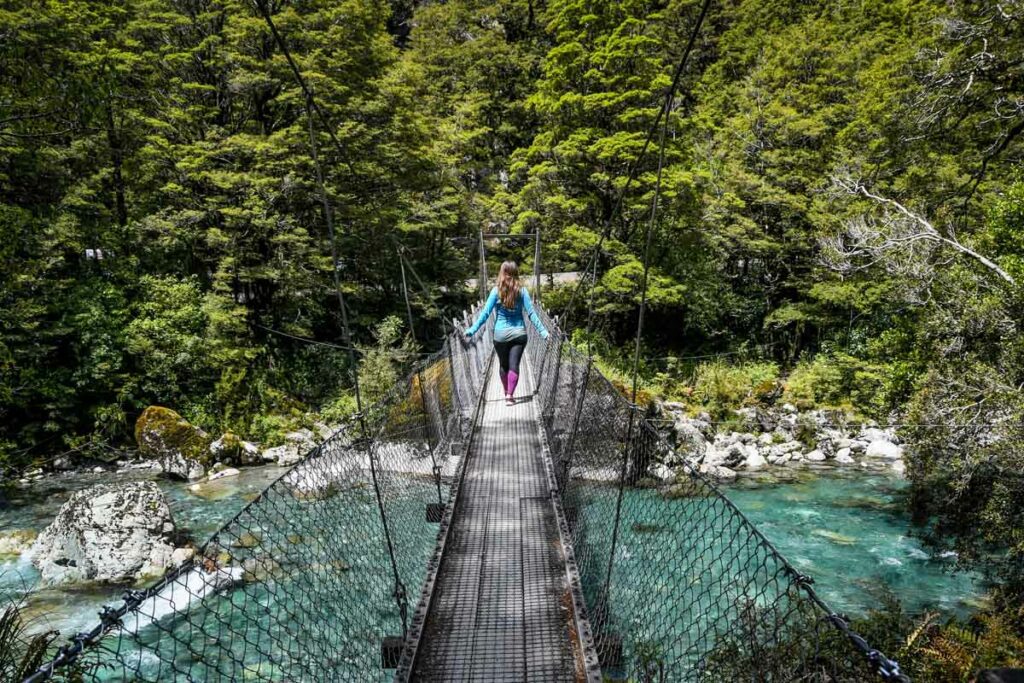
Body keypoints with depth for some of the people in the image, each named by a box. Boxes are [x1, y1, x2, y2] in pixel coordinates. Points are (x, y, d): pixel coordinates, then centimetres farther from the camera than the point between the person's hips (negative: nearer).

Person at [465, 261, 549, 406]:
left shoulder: (496, 291, -6)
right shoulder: (522, 291, -4)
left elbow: (486, 312, -8)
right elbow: (531, 313, -5)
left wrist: (472, 329, -4)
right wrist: (542, 331, 0)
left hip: (500, 334, 0)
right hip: (519, 333, 0)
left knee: (503, 365, 16)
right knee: (514, 365, 2)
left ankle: (507, 393, 28)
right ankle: (510, 396, -7)